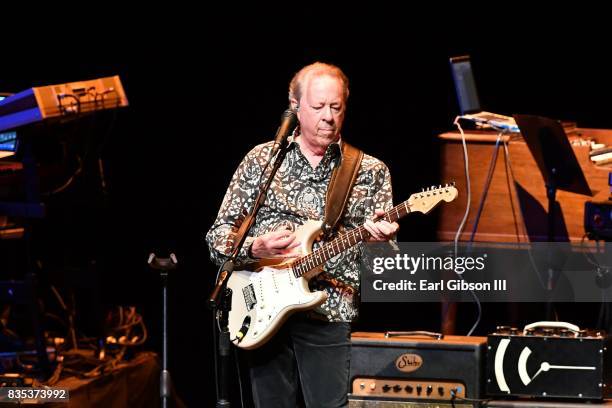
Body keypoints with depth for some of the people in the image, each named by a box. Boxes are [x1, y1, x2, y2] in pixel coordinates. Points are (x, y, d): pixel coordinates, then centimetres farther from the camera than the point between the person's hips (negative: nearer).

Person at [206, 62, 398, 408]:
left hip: (329, 315, -1)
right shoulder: (261, 160, 8)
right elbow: (218, 236, 8)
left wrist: (381, 239, -20)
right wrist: (256, 247, -12)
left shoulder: (370, 172, 7)